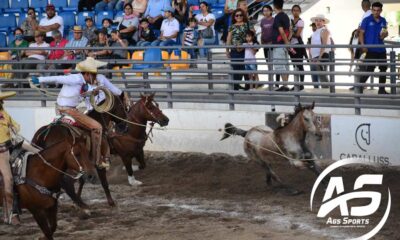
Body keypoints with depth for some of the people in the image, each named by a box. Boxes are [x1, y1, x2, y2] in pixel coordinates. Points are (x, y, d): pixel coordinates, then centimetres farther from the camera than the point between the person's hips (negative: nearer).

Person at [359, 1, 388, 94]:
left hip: (381, 49, 6)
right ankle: (360, 87, -4)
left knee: (383, 68, 11)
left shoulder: (383, 21, 9)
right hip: (370, 49, -6)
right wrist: (363, 45, -17)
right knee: (368, 69, -12)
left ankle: (382, 89, 21)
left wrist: (384, 35, -6)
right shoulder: (367, 20, -5)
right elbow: (361, 33, -6)